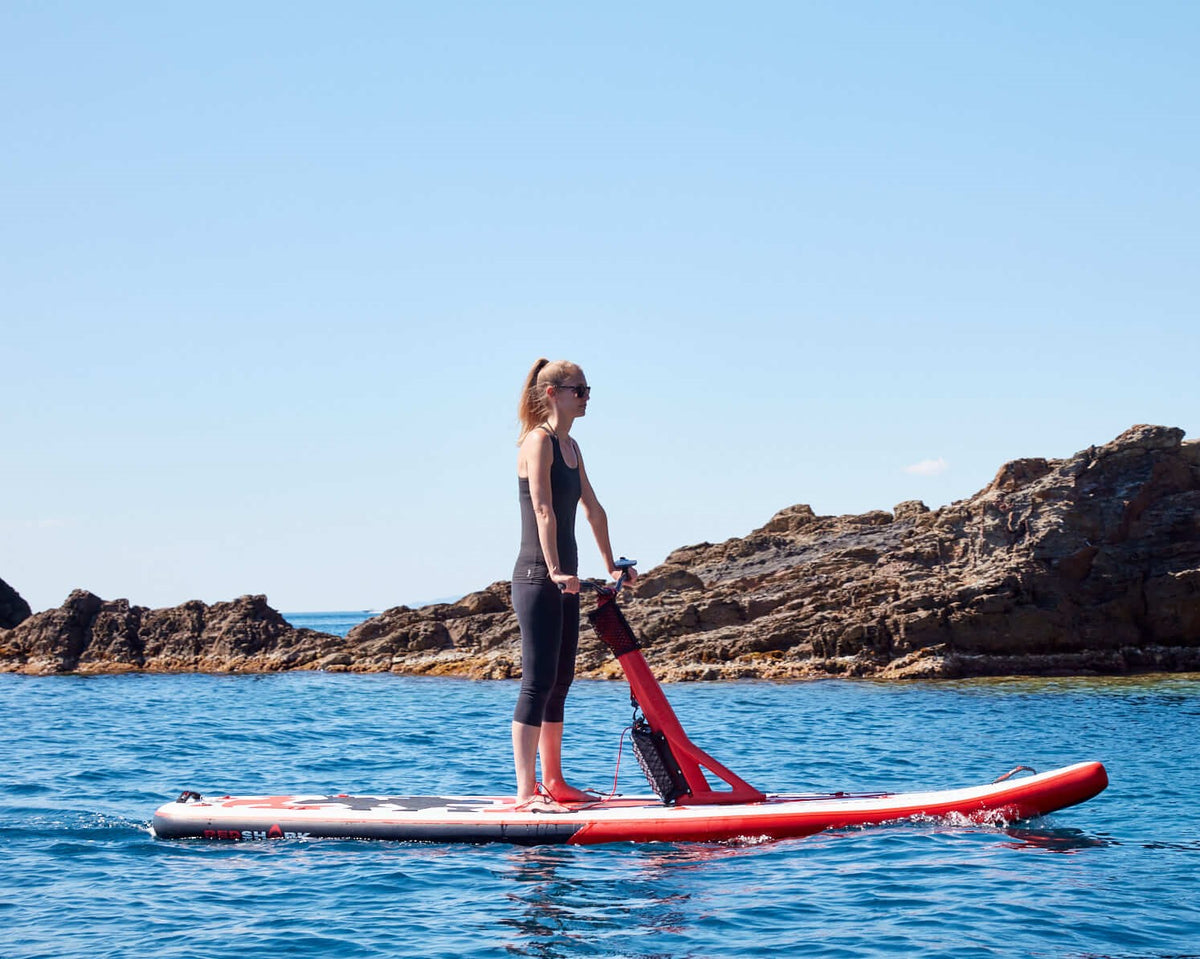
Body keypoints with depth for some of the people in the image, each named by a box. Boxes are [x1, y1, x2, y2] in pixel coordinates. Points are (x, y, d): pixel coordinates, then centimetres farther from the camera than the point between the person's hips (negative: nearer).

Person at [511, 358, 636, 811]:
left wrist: (610, 565, 27)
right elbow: (543, 510, -21)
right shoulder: (539, 441, -11)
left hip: (564, 580, 9)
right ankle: (526, 791, -11)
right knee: (538, 681, -11)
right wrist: (554, 571, -30)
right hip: (537, 578, -9)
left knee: (559, 682, 11)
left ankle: (553, 783, 18)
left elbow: (592, 508, 25)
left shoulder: (570, 446, 17)